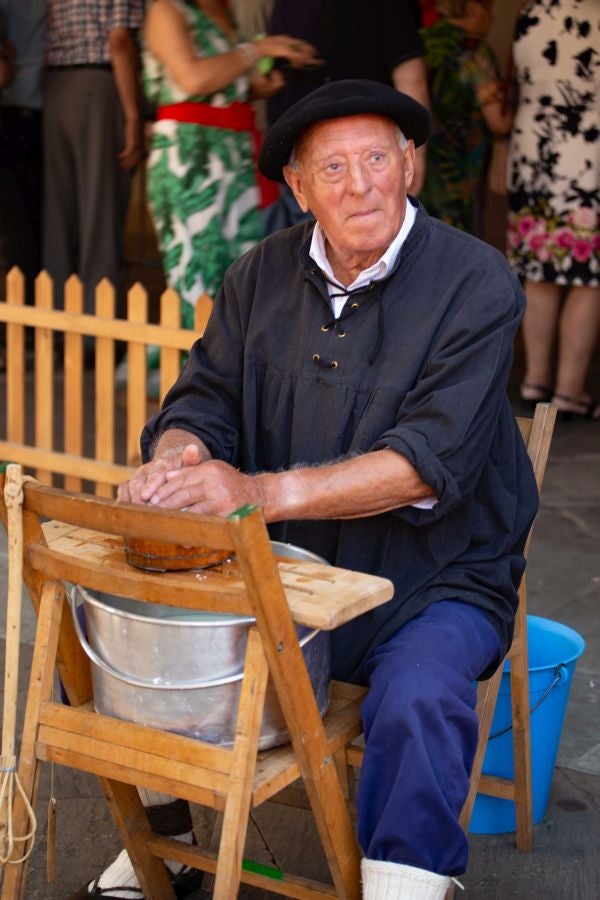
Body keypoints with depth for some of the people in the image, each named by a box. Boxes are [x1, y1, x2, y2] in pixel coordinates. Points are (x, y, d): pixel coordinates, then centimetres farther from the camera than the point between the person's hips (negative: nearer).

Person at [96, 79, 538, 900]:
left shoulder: (476, 283, -12)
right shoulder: (261, 276, 5)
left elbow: (430, 462, -22)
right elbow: (206, 395, 4)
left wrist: (262, 490, -33)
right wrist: (178, 458, -23)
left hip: (432, 583, -4)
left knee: (420, 702, -34)